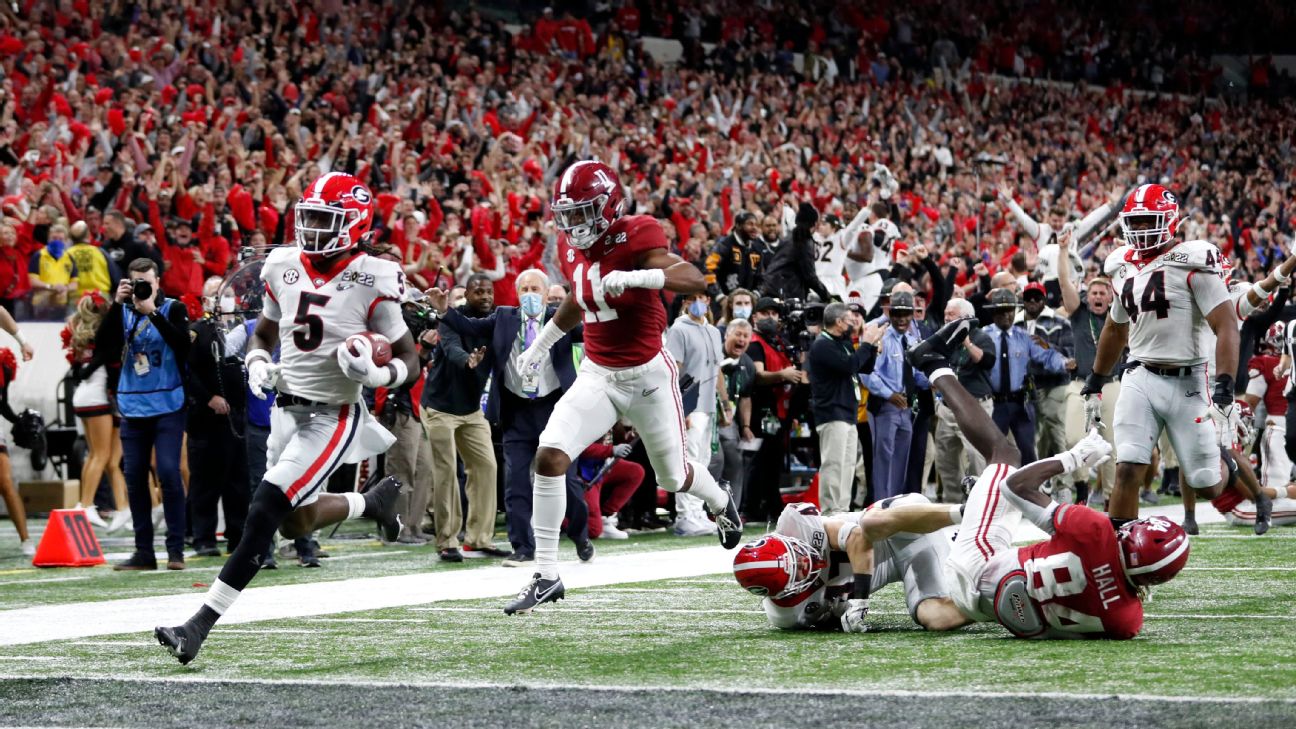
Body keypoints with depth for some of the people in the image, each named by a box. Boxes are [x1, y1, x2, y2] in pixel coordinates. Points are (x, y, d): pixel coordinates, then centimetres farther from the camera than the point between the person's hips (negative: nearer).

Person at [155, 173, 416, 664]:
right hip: (286, 408, 7)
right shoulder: (284, 268, 2)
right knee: (298, 523, 15)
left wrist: (378, 374, -27)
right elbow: (264, 333, 19)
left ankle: (201, 625, -15)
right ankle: (375, 500, 43)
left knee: (265, 513, -16)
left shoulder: (372, 282, -14)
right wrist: (257, 365, -2)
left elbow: (409, 360, -6)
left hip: (333, 416, -7)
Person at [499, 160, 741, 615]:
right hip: (597, 376, 5)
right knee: (550, 456, -17)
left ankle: (719, 501, 53)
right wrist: (540, 346, 32)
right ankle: (546, 575, -11)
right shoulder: (579, 249, 1)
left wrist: (634, 276, -46)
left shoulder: (635, 238, -19)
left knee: (673, 477, 14)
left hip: (648, 375, -5)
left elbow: (695, 281, -33)